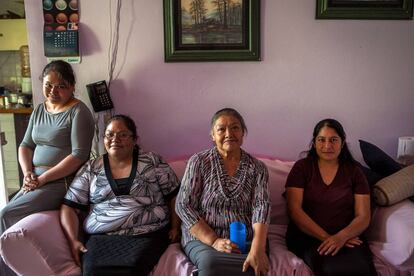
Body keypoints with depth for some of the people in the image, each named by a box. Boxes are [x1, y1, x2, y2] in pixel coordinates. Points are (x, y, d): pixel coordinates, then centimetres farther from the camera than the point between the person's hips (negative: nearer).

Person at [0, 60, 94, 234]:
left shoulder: (78, 112, -10)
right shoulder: (39, 110, 13)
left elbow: (79, 155, -18)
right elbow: (26, 145, 14)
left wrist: (43, 178, -17)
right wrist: (28, 173, -4)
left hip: (63, 181, -7)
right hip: (36, 180, 7)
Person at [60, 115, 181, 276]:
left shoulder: (153, 162, 6)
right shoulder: (91, 169, 11)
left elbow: (175, 196, 9)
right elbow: (69, 207, 10)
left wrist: (175, 228, -3)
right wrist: (73, 241, -4)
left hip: (148, 235, -1)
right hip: (102, 238, 2)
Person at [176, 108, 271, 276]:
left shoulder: (257, 168, 4)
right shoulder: (199, 162, -1)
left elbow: (261, 206, -8)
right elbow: (183, 205, -5)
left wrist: (257, 249, -25)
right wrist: (213, 241, -15)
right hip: (202, 237, -1)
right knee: (211, 262, -32)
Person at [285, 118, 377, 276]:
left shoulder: (354, 171, 9)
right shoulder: (302, 167, 4)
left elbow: (363, 217, 3)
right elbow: (294, 209, -4)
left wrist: (341, 237, -17)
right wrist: (326, 237, -14)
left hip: (347, 237, 2)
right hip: (307, 235, -2)